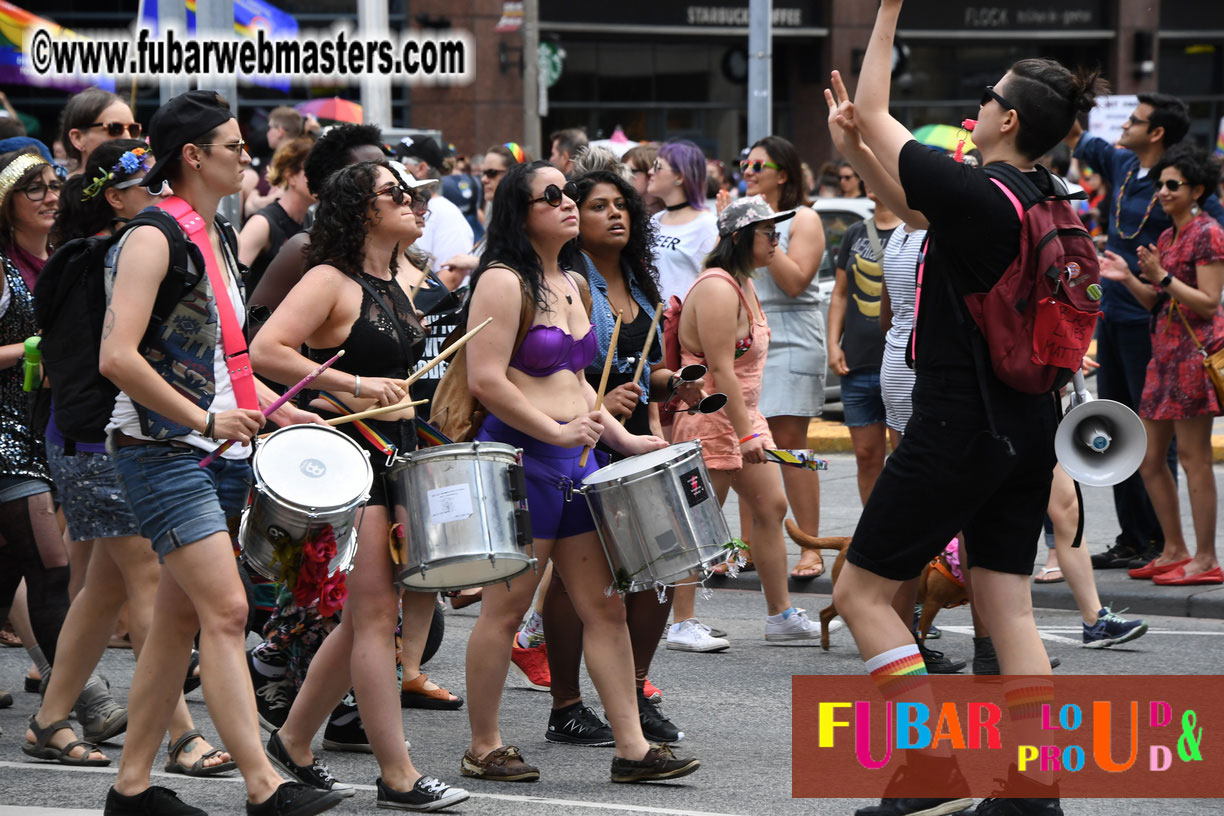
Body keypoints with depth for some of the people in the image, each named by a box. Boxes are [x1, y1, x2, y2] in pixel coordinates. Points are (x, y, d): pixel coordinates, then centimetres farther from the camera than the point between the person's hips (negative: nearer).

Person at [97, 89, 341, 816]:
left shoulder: (218, 240, 15)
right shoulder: (154, 238, -12)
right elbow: (117, 356, -21)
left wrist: (278, 410, 11)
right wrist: (203, 419, -20)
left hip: (219, 454, 9)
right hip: (162, 450, -9)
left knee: (180, 620, 10)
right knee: (227, 612, -15)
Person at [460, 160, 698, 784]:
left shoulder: (571, 285, 16)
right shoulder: (503, 282, -11)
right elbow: (486, 380, -18)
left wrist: (621, 437, 14)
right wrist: (557, 432, -18)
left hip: (575, 460, 8)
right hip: (520, 458, -8)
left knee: (605, 606, 4)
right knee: (506, 609, -1)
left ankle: (631, 747, 6)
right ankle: (483, 749, 10)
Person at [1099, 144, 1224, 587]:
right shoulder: (1166, 237, 18)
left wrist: (1162, 276, -18)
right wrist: (1129, 279, 5)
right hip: (1165, 350, 9)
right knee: (1148, 458, 9)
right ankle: (1175, 550, 18)